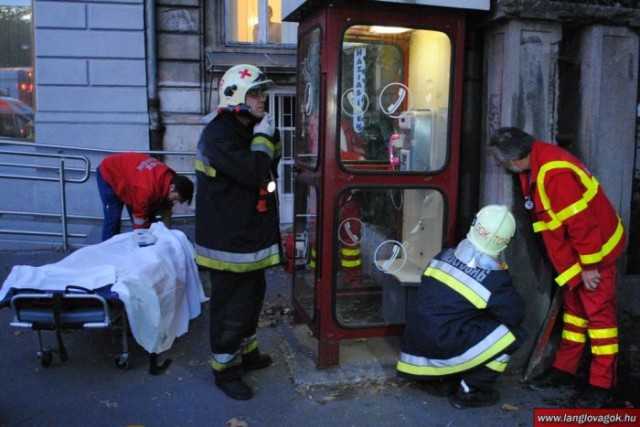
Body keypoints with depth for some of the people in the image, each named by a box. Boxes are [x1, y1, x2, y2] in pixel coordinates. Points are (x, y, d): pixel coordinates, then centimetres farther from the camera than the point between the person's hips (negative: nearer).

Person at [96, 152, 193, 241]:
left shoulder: (170, 178, -18)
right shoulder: (147, 189, -43)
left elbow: (166, 210, -4)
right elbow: (140, 220, -32)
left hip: (129, 172, 7)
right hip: (108, 173, -7)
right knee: (113, 217, -13)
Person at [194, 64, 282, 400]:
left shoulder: (246, 131, 13)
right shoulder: (218, 135, -19)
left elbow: (270, 169, 16)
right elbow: (253, 173, -29)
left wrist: (271, 138, 2)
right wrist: (263, 137, -15)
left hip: (250, 237, 10)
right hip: (228, 242, -10)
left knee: (252, 295, 21)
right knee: (231, 304, 0)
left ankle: (246, 352, 39)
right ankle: (225, 369, 16)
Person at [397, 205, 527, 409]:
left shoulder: (445, 255, 5)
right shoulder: (494, 277, -12)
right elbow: (516, 315, -1)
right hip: (440, 350, -7)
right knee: (513, 332, 1)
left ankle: (437, 380, 19)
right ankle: (469, 391, 7)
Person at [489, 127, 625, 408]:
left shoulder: (555, 174, -32)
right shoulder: (535, 166, -1)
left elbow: (581, 222, -29)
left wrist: (589, 266, -20)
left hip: (595, 247, -10)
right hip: (571, 253, 10)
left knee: (599, 312, 0)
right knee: (574, 308, 16)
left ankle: (602, 385, 10)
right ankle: (564, 369, 28)